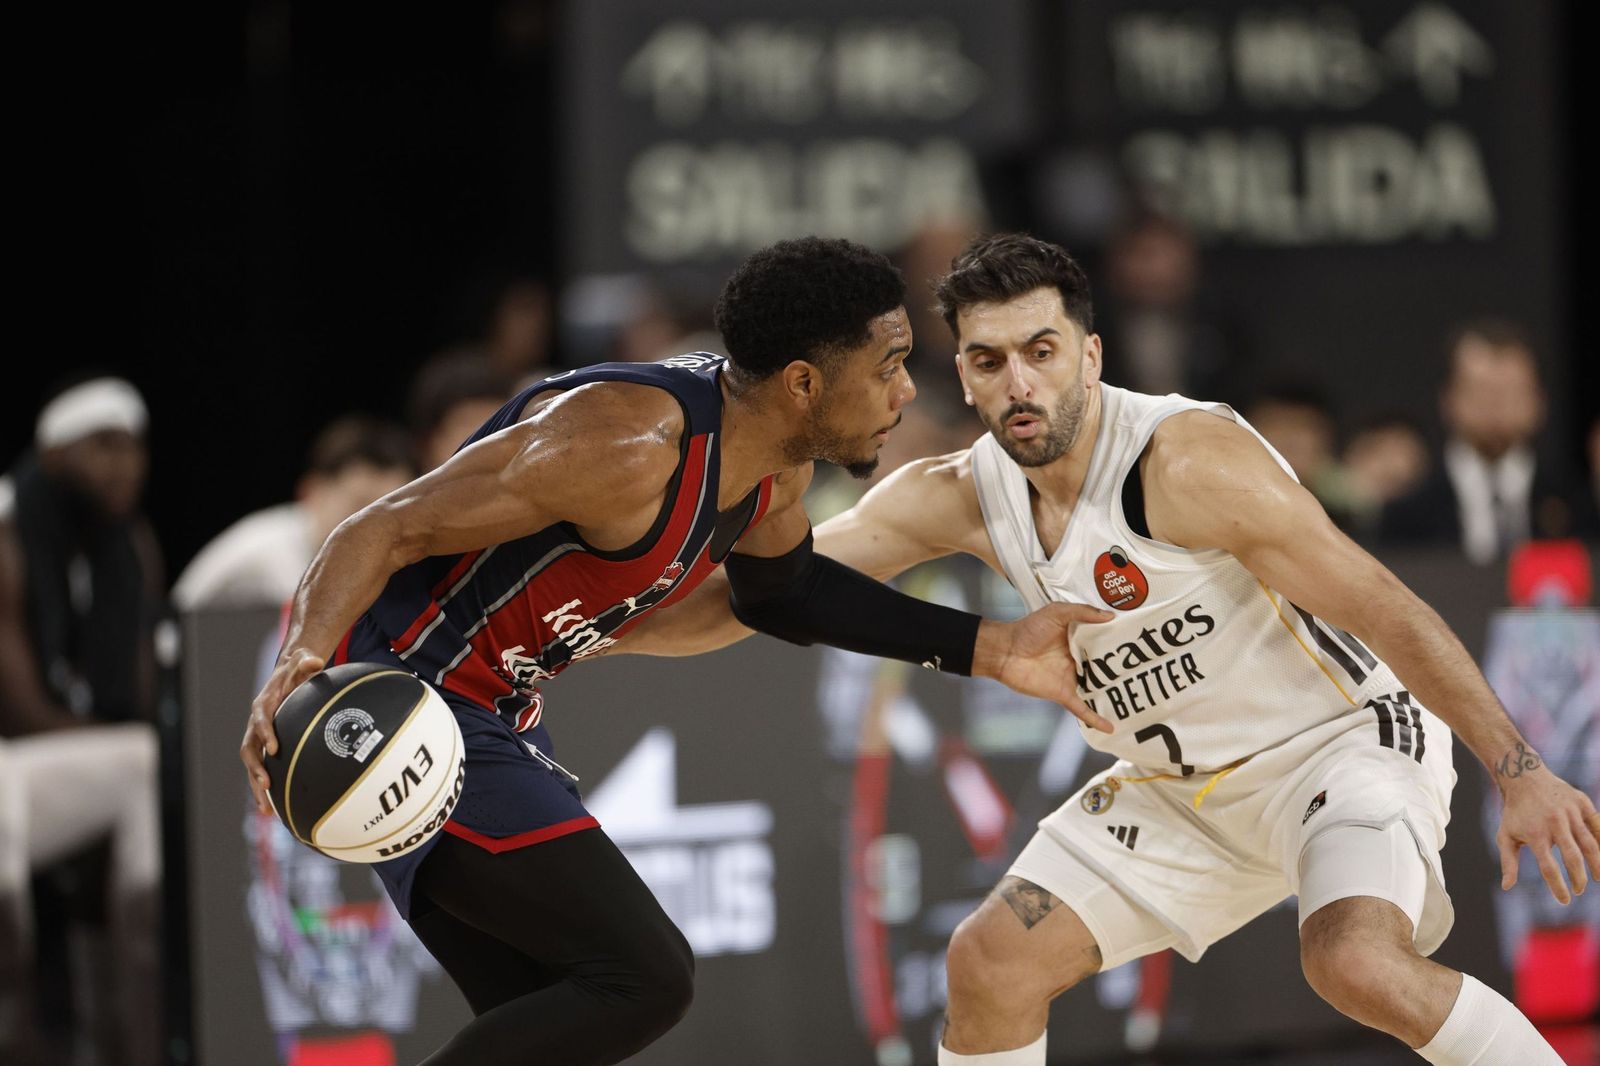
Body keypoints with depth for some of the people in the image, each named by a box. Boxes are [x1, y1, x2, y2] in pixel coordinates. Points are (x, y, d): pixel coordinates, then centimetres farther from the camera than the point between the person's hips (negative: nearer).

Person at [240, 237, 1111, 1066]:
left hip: (488, 708, 10)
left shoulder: (772, 456, 2)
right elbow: (383, 530, -28)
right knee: (643, 977, -15)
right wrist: (301, 661, -47)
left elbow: (777, 590, 24)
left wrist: (988, 650, 18)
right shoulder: (633, 449, -28)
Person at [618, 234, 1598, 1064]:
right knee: (993, 965, 0)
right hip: (1185, 789, 7)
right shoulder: (958, 499, -7)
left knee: (1359, 965, -32)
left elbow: (1386, 609, -24)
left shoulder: (1187, 461, -27)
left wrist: (1519, 772, -26)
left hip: (1349, 737, -7)